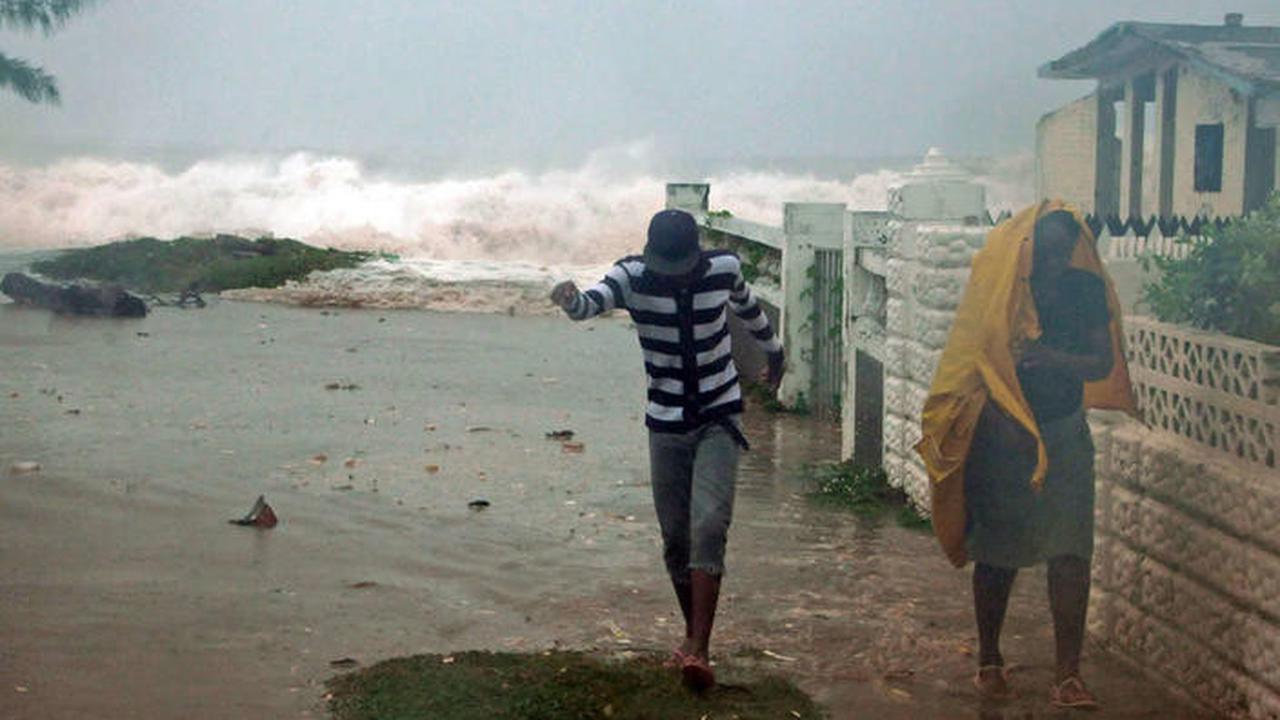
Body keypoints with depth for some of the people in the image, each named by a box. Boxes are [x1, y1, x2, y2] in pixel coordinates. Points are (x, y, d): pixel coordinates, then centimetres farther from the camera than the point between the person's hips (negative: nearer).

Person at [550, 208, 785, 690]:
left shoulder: (723, 268, -8)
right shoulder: (632, 276, -12)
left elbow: (748, 307, 14)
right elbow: (592, 303, -32)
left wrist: (774, 352, 31)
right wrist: (570, 299, -56)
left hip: (719, 418, -1)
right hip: (666, 423, 1)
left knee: (709, 525, -17)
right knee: (675, 537, 8)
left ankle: (699, 649, -19)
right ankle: (693, 633, 28)